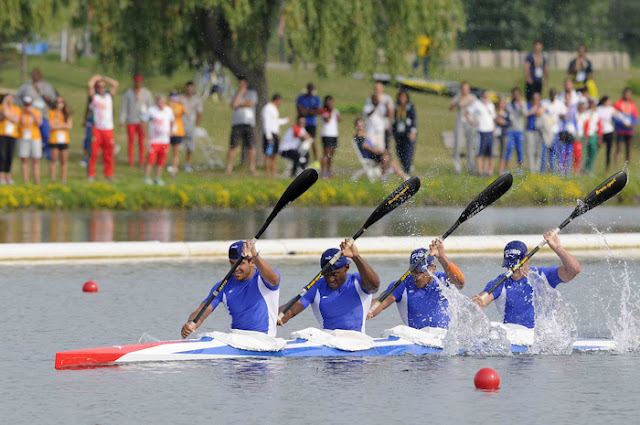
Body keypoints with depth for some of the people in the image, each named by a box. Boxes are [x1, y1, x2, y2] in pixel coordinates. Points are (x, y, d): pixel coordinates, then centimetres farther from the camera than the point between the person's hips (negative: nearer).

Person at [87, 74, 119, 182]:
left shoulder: (109, 96, 14)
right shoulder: (94, 97, 6)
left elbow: (115, 84, 7)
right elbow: (89, 85, -7)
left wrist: (103, 78, 12)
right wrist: (97, 77, 8)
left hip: (108, 129, 3)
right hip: (97, 128, -3)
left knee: (108, 153, 4)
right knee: (94, 152, -5)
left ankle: (109, 174, 12)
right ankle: (91, 174, 1)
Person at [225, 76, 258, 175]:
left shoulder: (252, 93, 12)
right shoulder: (236, 95, 14)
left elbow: (251, 103, -5)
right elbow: (233, 105, -5)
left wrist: (239, 104, 1)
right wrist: (240, 92, -2)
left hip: (249, 123, -1)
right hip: (237, 123, 1)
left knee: (251, 146, -6)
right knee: (232, 146, -5)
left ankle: (252, 167, 1)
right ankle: (229, 167, 0)